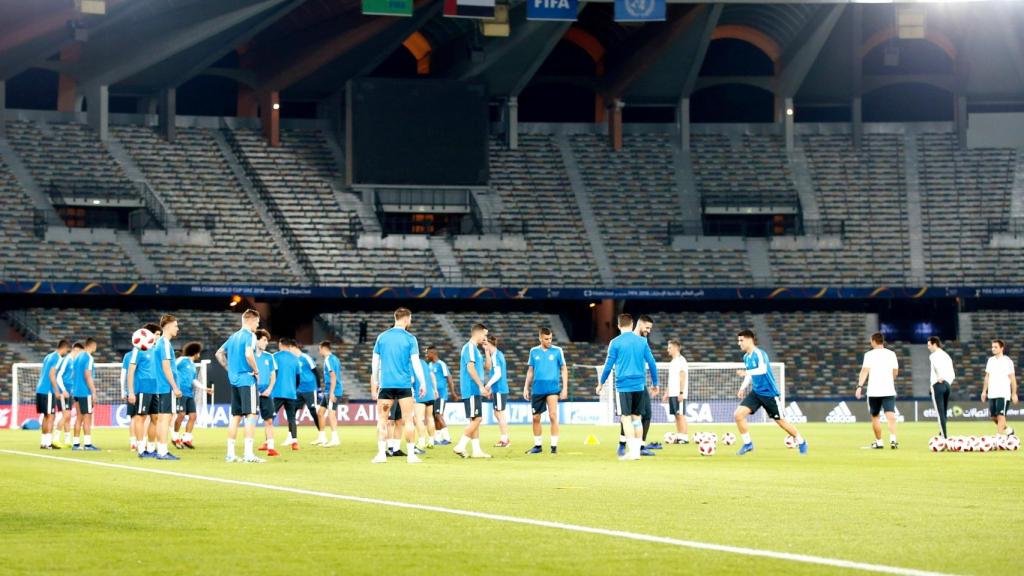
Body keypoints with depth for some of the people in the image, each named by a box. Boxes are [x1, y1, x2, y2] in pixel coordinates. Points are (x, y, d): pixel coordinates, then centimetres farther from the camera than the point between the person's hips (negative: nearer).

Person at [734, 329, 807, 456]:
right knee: (738, 414, -10)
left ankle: (801, 442, 24)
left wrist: (746, 373, -43)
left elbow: (763, 369, -35)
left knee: (780, 420, 4)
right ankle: (747, 443, 3)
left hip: (768, 392, -7)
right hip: (756, 392, 7)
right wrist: (743, 387, 9)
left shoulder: (759, 354, -18)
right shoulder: (746, 357, 7)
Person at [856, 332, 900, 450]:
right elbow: (895, 372, 15)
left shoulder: (869, 354, -1)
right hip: (889, 390, 1)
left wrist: (860, 386, -17)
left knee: (875, 417, 13)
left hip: (873, 391, -1)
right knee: (890, 415, -8)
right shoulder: (891, 354, 8)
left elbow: (865, 370, -12)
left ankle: (879, 442, 18)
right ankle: (893, 439, -28)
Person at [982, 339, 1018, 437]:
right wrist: (984, 391, 13)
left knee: (1000, 415, -11)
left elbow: (1012, 378, -5)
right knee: (993, 416, 9)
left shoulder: (1007, 361, -5)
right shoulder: (991, 360, 12)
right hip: (992, 394, 6)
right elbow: (987, 376, 17)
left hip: (1003, 394, -6)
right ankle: (1008, 430, 29)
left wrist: (1014, 394, -8)